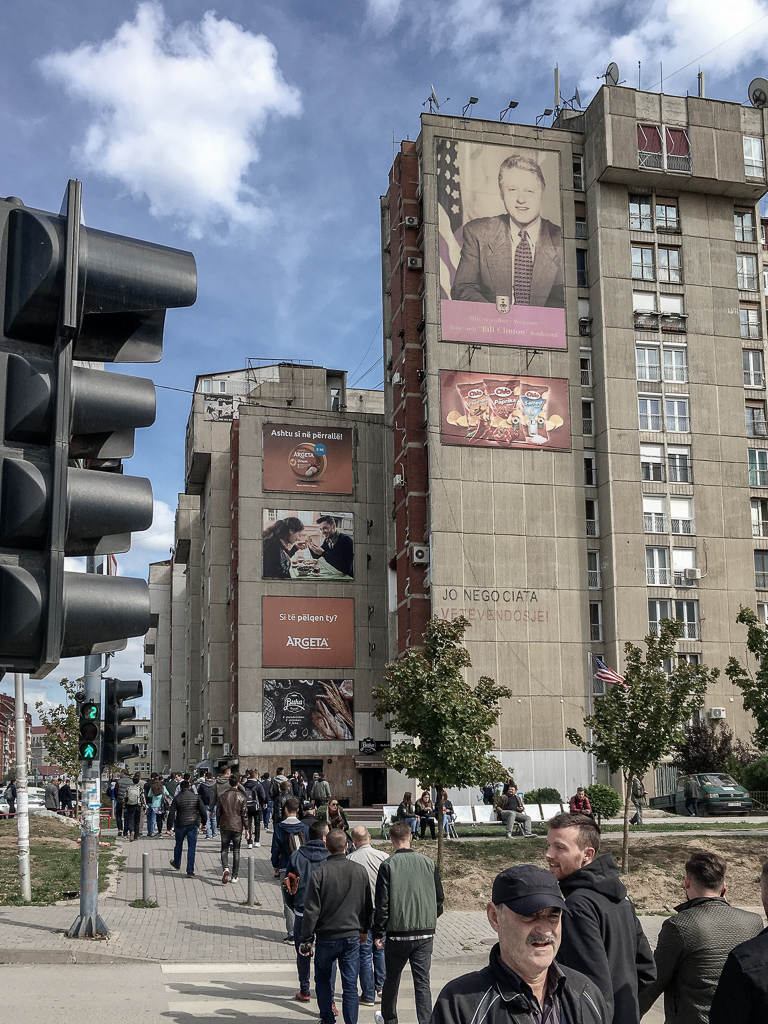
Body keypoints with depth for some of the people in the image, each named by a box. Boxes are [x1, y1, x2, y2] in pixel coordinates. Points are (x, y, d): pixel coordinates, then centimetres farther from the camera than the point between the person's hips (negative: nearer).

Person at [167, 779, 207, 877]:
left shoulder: (177, 798, -4)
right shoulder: (196, 797, -1)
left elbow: (171, 814, -6)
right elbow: (202, 811, -2)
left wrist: (169, 827, -2)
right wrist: (203, 823, 10)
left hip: (180, 825, 0)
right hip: (193, 825, 0)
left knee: (178, 845, 21)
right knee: (192, 847, 2)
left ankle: (177, 864, 41)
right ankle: (190, 870, -2)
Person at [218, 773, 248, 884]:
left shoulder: (223, 796, 1)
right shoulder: (241, 797, -4)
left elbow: (218, 813, 5)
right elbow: (244, 815, -4)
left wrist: (219, 826, 17)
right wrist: (247, 829, 2)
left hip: (225, 827, 1)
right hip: (237, 827, -1)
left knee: (224, 849, 10)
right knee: (236, 851, 9)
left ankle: (225, 868, -17)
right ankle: (234, 876, 12)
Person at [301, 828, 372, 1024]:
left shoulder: (319, 873, -13)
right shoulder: (360, 871, -2)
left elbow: (312, 910, -11)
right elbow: (368, 905, 9)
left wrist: (306, 939, -2)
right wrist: (364, 930, 23)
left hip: (326, 937, -2)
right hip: (352, 937, 2)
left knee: (322, 979, 19)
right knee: (350, 985, 6)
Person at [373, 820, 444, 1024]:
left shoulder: (388, 865, -8)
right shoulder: (428, 863, 1)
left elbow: (382, 903, -8)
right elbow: (439, 898, 8)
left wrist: (378, 934, 0)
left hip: (398, 933, -2)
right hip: (425, 934, 2)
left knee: (392, 979, 17)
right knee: (422, 982, 5)